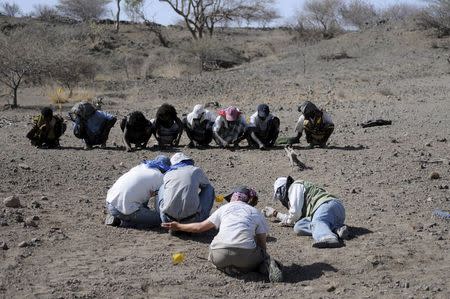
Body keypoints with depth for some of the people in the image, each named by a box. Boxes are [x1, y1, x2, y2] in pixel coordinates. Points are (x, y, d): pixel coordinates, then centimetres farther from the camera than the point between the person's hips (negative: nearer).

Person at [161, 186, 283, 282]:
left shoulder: (225, 208, 24)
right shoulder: (256, 213, 22)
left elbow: (200, 227, 30)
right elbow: (262, 243, 16)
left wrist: (179, 226, 46)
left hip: (221, 254, 1)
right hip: (246, 252, -1)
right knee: (261, 255, 28)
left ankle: (227, 267, 2)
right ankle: (267, 265, -6)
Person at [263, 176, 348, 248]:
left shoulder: (295, 186, 14)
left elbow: (295, 213, 2)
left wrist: (287, 222, 22)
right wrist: (275, 213, 57)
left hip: (327, 204, -8)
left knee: (317, 223, -36)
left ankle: (328, 238, -73)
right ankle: (337, 229, -27)